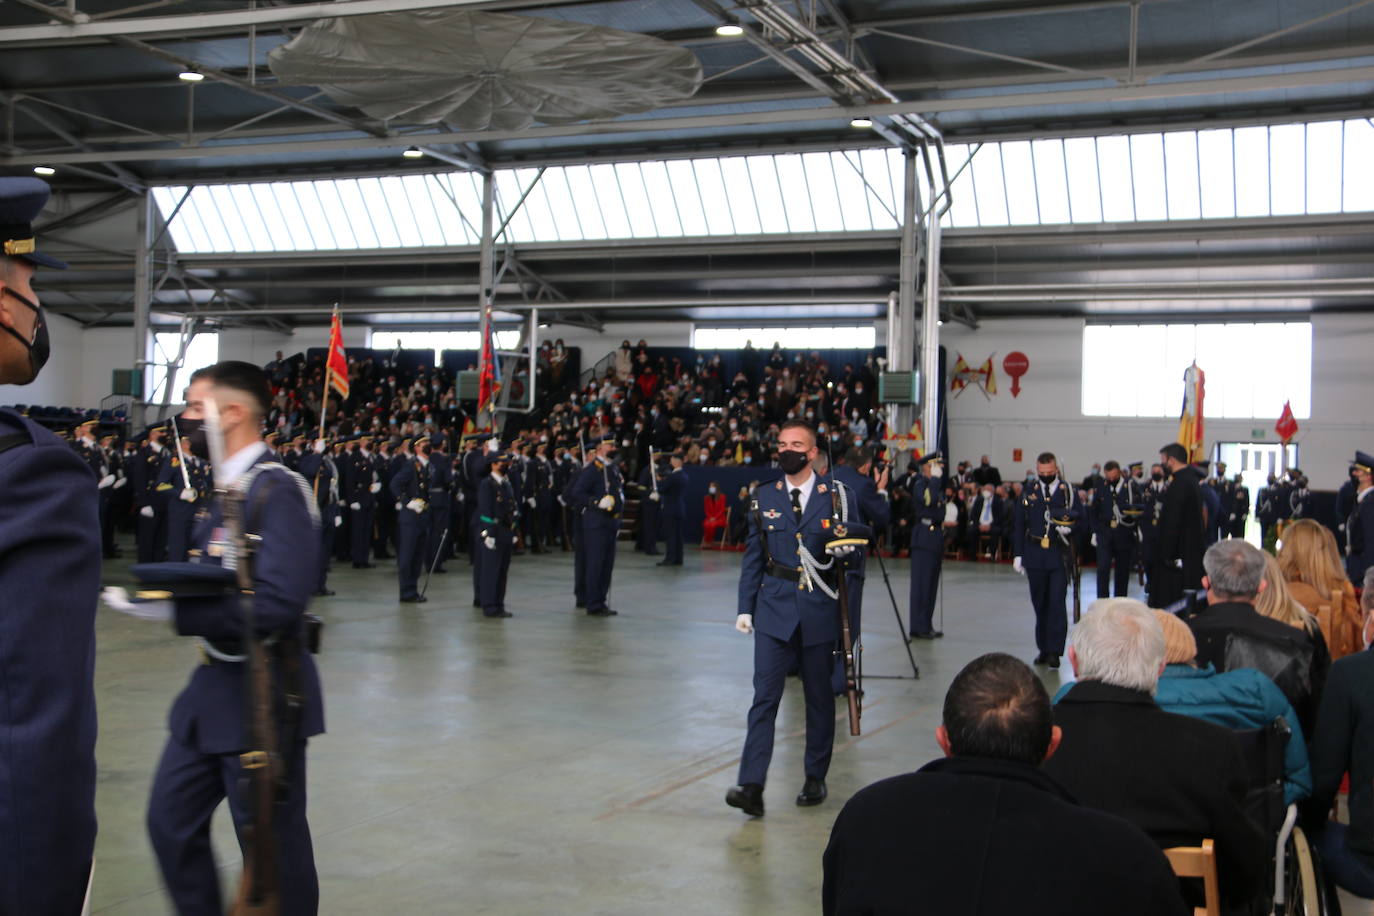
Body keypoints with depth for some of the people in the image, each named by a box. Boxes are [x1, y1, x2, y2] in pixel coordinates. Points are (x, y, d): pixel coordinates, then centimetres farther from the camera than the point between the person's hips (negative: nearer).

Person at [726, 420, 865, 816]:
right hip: (774, 611, 1)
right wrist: (745, 607, 5)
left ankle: (816, 778, 23)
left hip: (819, 612, 0)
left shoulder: (837, 495, 1)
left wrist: (845, 547, -18)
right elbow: (753, 556, 9)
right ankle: (751, 785, -11)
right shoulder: (765, 497, 7)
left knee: (819, 697, 10)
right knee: (765, 696, -7)